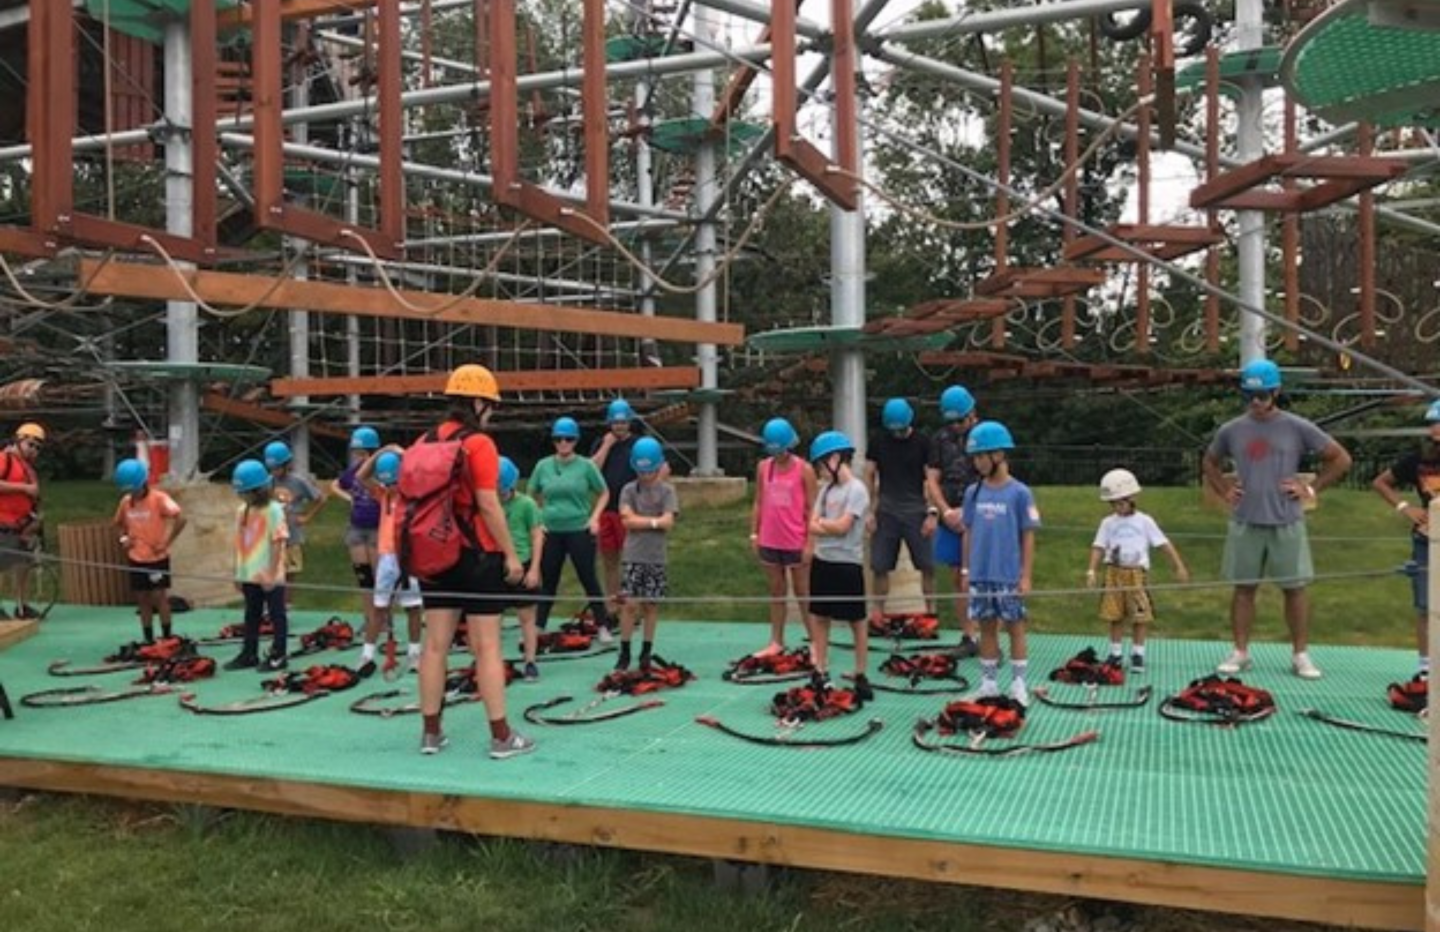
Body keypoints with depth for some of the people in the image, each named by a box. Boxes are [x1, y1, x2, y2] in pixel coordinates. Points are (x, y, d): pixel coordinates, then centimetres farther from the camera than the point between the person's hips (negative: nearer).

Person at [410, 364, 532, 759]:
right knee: (487, 647, -1)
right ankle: (501, 737, 5)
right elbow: (488, 505, -16)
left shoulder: (424, 443, 6)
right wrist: (511, 553, -10)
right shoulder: (479, 444, -12)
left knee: (435, 645, 10)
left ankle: (431, 732, 17)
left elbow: (413, 500, 7)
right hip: (477, 556, -6)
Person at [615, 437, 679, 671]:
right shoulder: (629, 490, 4)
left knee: (651, 605, 6)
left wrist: (639, 521, -7)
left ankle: (646, 652, 19)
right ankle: (624, 652, 7)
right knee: (630, 603, -4)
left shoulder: (667, 491, 2)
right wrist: (654, 521, -8)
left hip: (656, 558, 0)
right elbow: (627, 519, -8)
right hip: (633, 557, 0)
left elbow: (668, 523, -9)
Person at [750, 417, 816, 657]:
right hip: (769, 541, 4)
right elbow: (759, 503, 9)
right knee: (776, 592, 12)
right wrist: (754, 534, 5)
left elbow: (812, 508, -8)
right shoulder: (763, 467, 4)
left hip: (796, 543, -4)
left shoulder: (804, 469, -8)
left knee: (802, 593, 4)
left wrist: (810, 542, -11)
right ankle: (776, 642, 20)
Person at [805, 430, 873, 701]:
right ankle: (821, 673, 20)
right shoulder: (826, 488, 9)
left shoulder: (856, 490, -12)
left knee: (857, 621, 4)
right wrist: (831, 526, -14)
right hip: (822, 561, 7)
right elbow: (812, 526, 3)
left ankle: (860, 675, 13)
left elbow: (842, 527, -18)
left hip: (847, 564, -7)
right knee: (820, 618, 11)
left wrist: (821, 522, -3)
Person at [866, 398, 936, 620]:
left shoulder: (922, 443, 0)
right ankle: (878, 612, 13)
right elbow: (869, 476, 7)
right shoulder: (879, 443, 5)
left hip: (916, 513, -1)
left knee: (927, 566, -1)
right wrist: (869, 511, 0)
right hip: (886, 513, 1)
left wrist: (932, 512, -9)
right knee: (880, 567, 2)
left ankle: (930, 610, 11)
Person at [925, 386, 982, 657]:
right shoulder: (940, 439, 8)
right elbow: (932, 480, 7)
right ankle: (969, 637, 20)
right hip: (950, 519, 5)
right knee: (957, 581, 10)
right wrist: (946, 511, -7)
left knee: (970, 583, -11)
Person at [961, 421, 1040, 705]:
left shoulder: (1019, 493, -7)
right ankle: (989, 684, 21)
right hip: (980, 576, 4)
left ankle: (1018, 686, 15)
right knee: (987, 628, 11)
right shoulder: (973, 493, 4)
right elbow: (968, 533, 10)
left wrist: (1026, 576, -7)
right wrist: (966, 570, 8)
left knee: (1015, 628, 6)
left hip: (1009, 577, -4)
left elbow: (1028, 536, -5)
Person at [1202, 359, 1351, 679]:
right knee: (1243, 588, 6)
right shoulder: (1231, 430, 4)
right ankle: (1240, 652, 14)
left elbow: (1341, 459, 4)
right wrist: (1224, 491, 9)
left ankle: (1301, 655, 13)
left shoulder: (1297, 428, -2)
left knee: (1295, 589, 3)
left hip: (1287, 523, -1)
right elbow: (1210, 462, 22)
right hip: (1245, 523, 2)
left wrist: (1312, 489, -2)